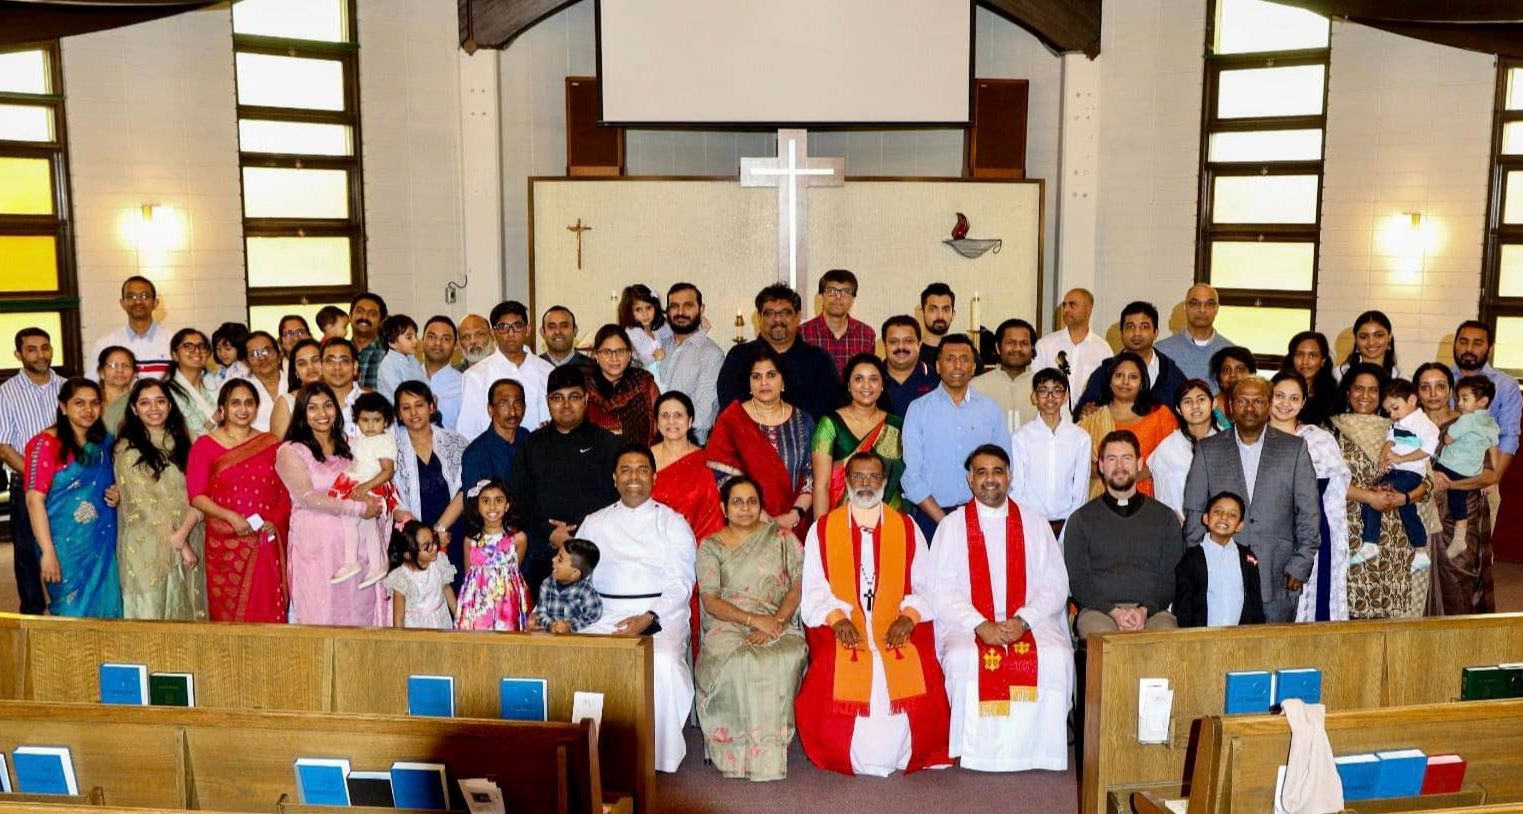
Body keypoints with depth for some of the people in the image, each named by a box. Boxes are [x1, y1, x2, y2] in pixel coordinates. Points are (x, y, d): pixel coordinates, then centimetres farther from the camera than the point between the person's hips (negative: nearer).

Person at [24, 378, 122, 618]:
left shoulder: (104, 442, 9)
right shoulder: (46, 444, -10)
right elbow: (34, 500, -14)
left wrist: (116, 496, 2)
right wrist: (48, 552, -19)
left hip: (103, 545, 6)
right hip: (67, 547, -5)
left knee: (103, 611, 9)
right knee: (73, 612, 2)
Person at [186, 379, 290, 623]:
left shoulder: (271, 444, 12)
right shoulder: (205, 445, 6)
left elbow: (287, 494, 10)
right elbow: (196, 496, -1)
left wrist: (275, 520, -8)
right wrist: (231, 516, -15)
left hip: (267, 545, 1)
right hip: (225, 545, -1)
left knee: (268, 614, -1)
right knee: (227, 614, 0)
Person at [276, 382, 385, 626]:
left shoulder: (348, 445, 15)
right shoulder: (291, 451, -2)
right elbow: (307, 496, -12)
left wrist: (368, 495, -9)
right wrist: (359, 508, -14)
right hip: (316, 546, -5)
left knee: (360, 611, 4)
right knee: (322, 615, -3)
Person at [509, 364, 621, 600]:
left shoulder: (608, 444, 9)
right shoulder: (532, 445, 17)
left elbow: (619, 501, -1)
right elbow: (519, 501, 11)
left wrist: (576, 532, -9)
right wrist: (550, 533, -5)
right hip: (542, 557, 2)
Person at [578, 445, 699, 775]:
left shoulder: (672, 523, 10)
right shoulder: (594, 523, 19)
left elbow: (680, 585, 0)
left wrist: (647, 619, -17)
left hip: (660, 616, -2)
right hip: (605, 617, 2)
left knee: (663, 662, -33)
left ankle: (657, 755, -18)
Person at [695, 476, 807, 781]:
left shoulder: (782, 539, 14)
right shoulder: (710, 546, 11)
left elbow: (798, 587, 5)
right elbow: (710, 602, 0)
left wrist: (776, 622, -13)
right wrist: (753, 619, -14)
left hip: (779, 626, 1)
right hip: (727, 627, -1)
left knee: (788, 657, -34)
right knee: (738, 663, -36)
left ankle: (768, 753, -22)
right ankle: (740, 750, -23)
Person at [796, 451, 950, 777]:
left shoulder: (907, 529, 14)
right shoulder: (822, 530, 11)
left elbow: (925, 587, 9)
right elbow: (813, 590, 5)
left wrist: (908, 616, -11)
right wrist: (837, 618, -14)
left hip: (897, 626, 1)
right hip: (840, 625, -1)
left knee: (919, 670, -28)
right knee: (836, 670, -31)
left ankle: (900, 756, -1)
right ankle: (854, 758, -5)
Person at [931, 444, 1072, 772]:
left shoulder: (1033, 521, 12)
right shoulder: (952, 526, 7)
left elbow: (1055, 583, 4)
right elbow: (942, 590, -1)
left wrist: (1023, 621, -12)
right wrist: (980, 625, -16)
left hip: (1030, 620, 1)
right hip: (969, 622, -1)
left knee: (1056, 657, -29)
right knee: (964, 660, -33)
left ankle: (1037, 749, -13)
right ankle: (978, 751, -16)